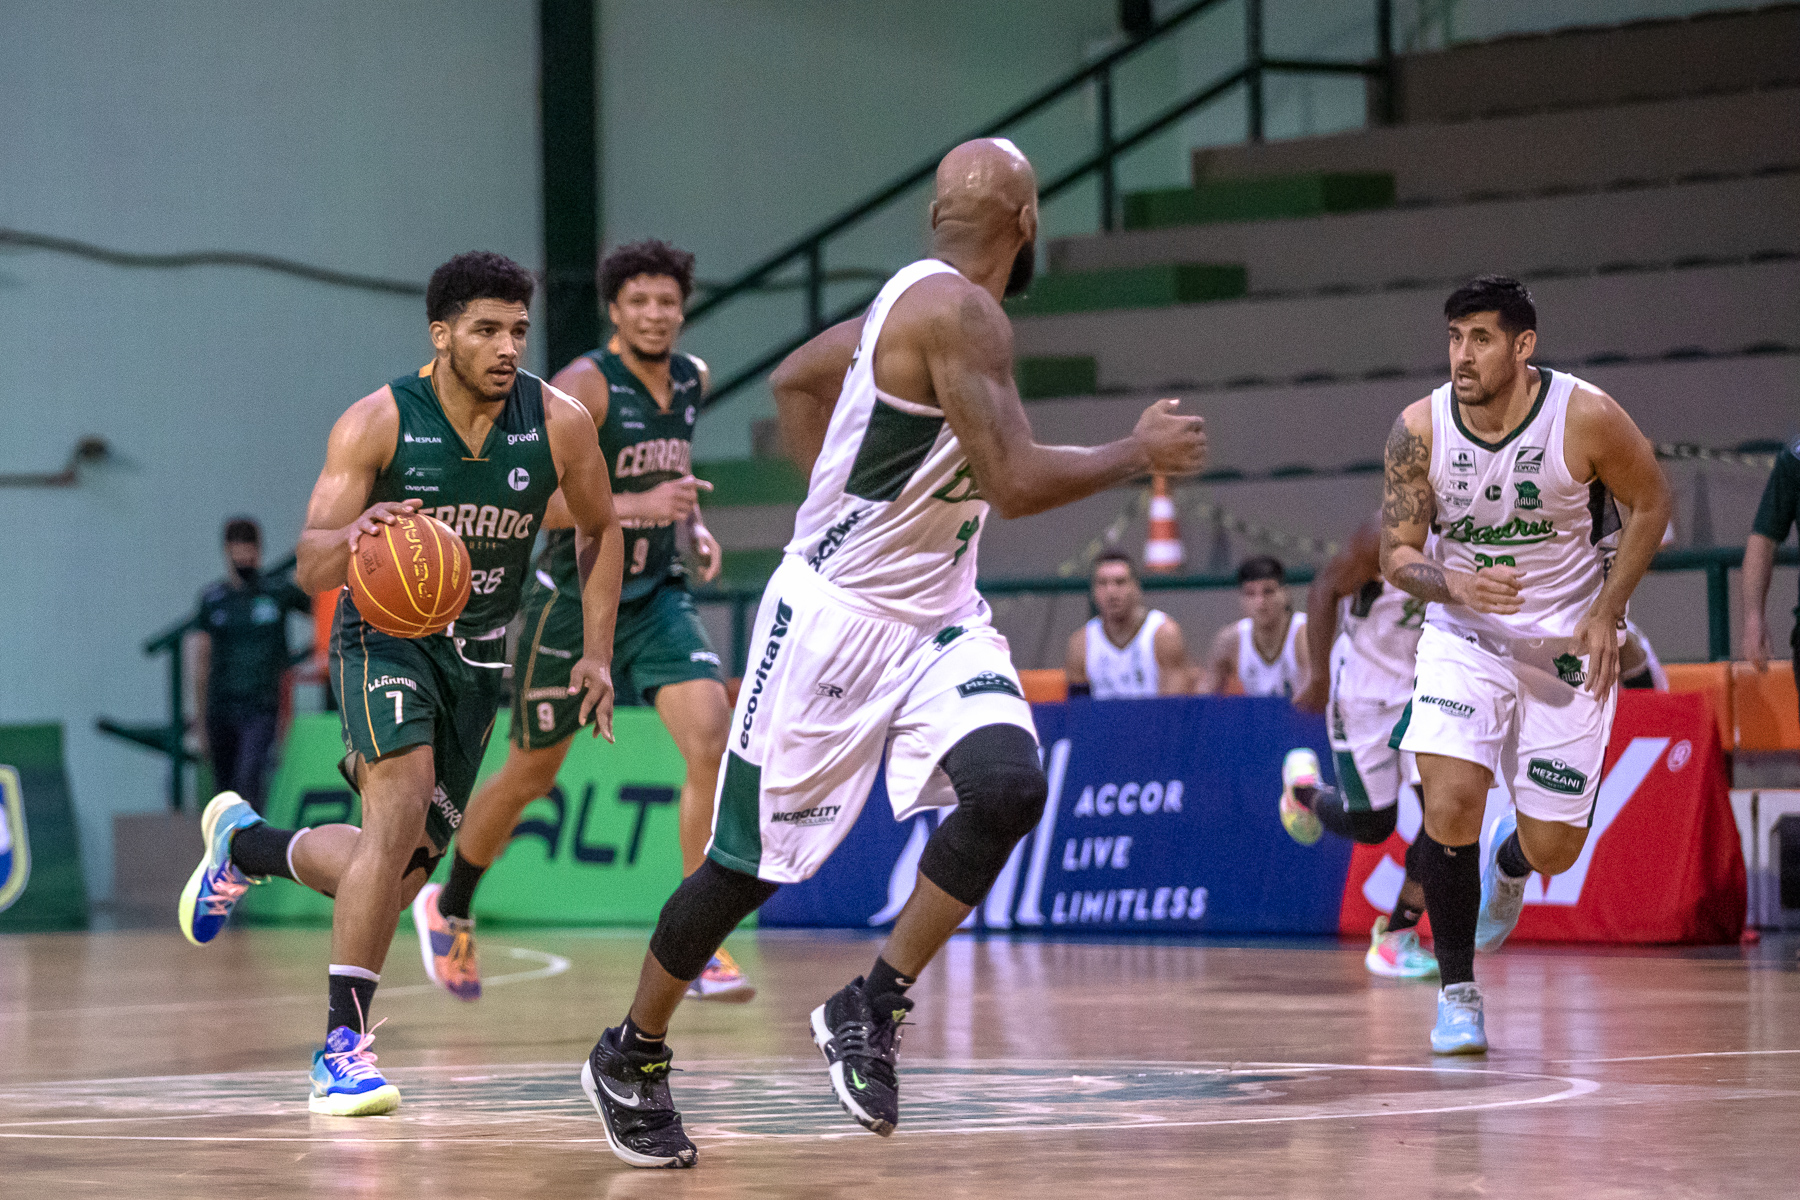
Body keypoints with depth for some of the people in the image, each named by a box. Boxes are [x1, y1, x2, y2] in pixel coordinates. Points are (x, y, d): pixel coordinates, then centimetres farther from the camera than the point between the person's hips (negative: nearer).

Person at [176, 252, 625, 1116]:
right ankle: (344, 1046, -21)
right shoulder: (378, 422, -18)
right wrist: (353, 534, -44)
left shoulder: (559, 424, -11)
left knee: (403, 864, 5)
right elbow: (310, 571, -21)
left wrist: (596, 653, 2)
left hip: (478, 653, 4)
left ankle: (242, 843, 36)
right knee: (401, 809, -28)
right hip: (385, 632, -4)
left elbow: (600, 532, 8)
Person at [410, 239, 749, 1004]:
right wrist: (639, 506, -36)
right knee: (531, 775, 12)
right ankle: (447, 906, 39)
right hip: (573, 599, -4)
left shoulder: (691, 379, 4)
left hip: (656, 597, 5)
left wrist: (695, 524, 7)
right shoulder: (584, 386, -18)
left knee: (713, 742, -19)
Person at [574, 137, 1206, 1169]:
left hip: (936, 617, 8)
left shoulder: (924, 300, 7)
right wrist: (1139, 454, -16)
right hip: (835, 615, -8)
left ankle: (871, 1009, -3)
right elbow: (1014, 482, -29)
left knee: (1010, 787, -16)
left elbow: (796, 377, 22)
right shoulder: (961, 313, -21)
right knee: (749, 862, 2)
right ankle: (632, 1056, 23)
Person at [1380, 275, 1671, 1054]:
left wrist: (1607, 612, -11)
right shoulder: (1420, 429, -14)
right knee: (1449, 804, -20)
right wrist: (1457, 586, -29)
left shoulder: (1587, 418, -19)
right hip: (1465, 635, 1)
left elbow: (1652, 503, -2)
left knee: (1553, 851, 1)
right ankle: (1457, 992, -1)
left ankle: (1510, 864, 42)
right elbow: (1397, 553, -7)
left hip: (1570, 644, -1)